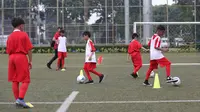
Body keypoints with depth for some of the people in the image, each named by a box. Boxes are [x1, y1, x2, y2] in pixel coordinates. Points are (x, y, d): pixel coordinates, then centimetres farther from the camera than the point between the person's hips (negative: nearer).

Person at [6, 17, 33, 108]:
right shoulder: (24, 35, -4)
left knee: (14, 80, 10)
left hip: (11, 57, 6)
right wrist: (30, 61, -2)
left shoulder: (10, 36, 10)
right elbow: (29, 49, -8)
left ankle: (17, 100, 14)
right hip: (21, 57, -5)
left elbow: (8, 51, 11)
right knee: (25, 80, -2)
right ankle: (20, 99, -15)